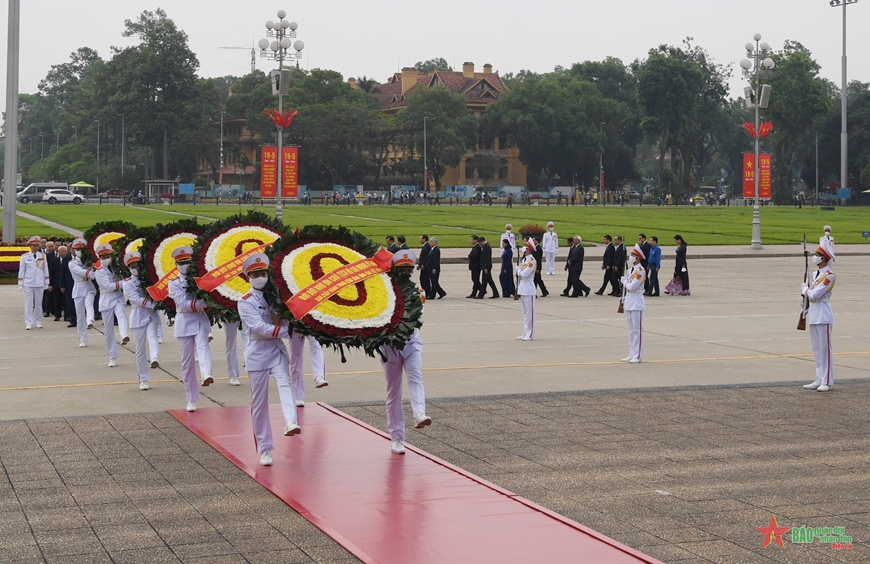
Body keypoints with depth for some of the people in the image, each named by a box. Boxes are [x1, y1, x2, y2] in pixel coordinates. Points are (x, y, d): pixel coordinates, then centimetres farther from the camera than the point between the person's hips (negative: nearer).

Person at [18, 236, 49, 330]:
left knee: (38, 303, 7)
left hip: (39, 283, 2)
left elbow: (46, 270, 8)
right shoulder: (24, 257, 1)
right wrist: (20, 284, 0)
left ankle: (38, 322, 16)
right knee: (28, 303, -4)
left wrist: (46, 283, 6)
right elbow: (21, 271, 3)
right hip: (28, 283, -2)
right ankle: (29, 323, -3)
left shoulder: (43, 256, 4)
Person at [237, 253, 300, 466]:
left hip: (277, 349, 3)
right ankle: (265, 449, 9)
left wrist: (280, 320, -15)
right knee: (259, 401, 2)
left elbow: (288, 321, 5)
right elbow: (260, 328, -16)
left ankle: (291, 422, -47)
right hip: (257, 352, -3)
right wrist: (285, 330, -17)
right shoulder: (245, 302, -4)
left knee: (285, 383, -25)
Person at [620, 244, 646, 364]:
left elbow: (632, 287, -22)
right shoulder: (631, 269, 14)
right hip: (629, 301, 9)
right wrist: (624, 300, 14)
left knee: (637, 330, -6)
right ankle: (632, 354, 18)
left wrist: (625, 282, -3)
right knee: (631, 330, 13)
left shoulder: (640, 271, -15)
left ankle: (638, 356, -4)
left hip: (637, 302, -9)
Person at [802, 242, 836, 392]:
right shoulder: (816, 274, 13)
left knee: (825, 348, -4)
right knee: (817, 349, 12)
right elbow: (806, 288, 16)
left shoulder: (829, 276, -14)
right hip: (813, 313, 9)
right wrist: (807, 291, -4)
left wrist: (806, 290, -1)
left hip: (823, 314, -9)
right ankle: (819, 380, 18)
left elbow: (815, 294, -18)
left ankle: (827, 382, 0)